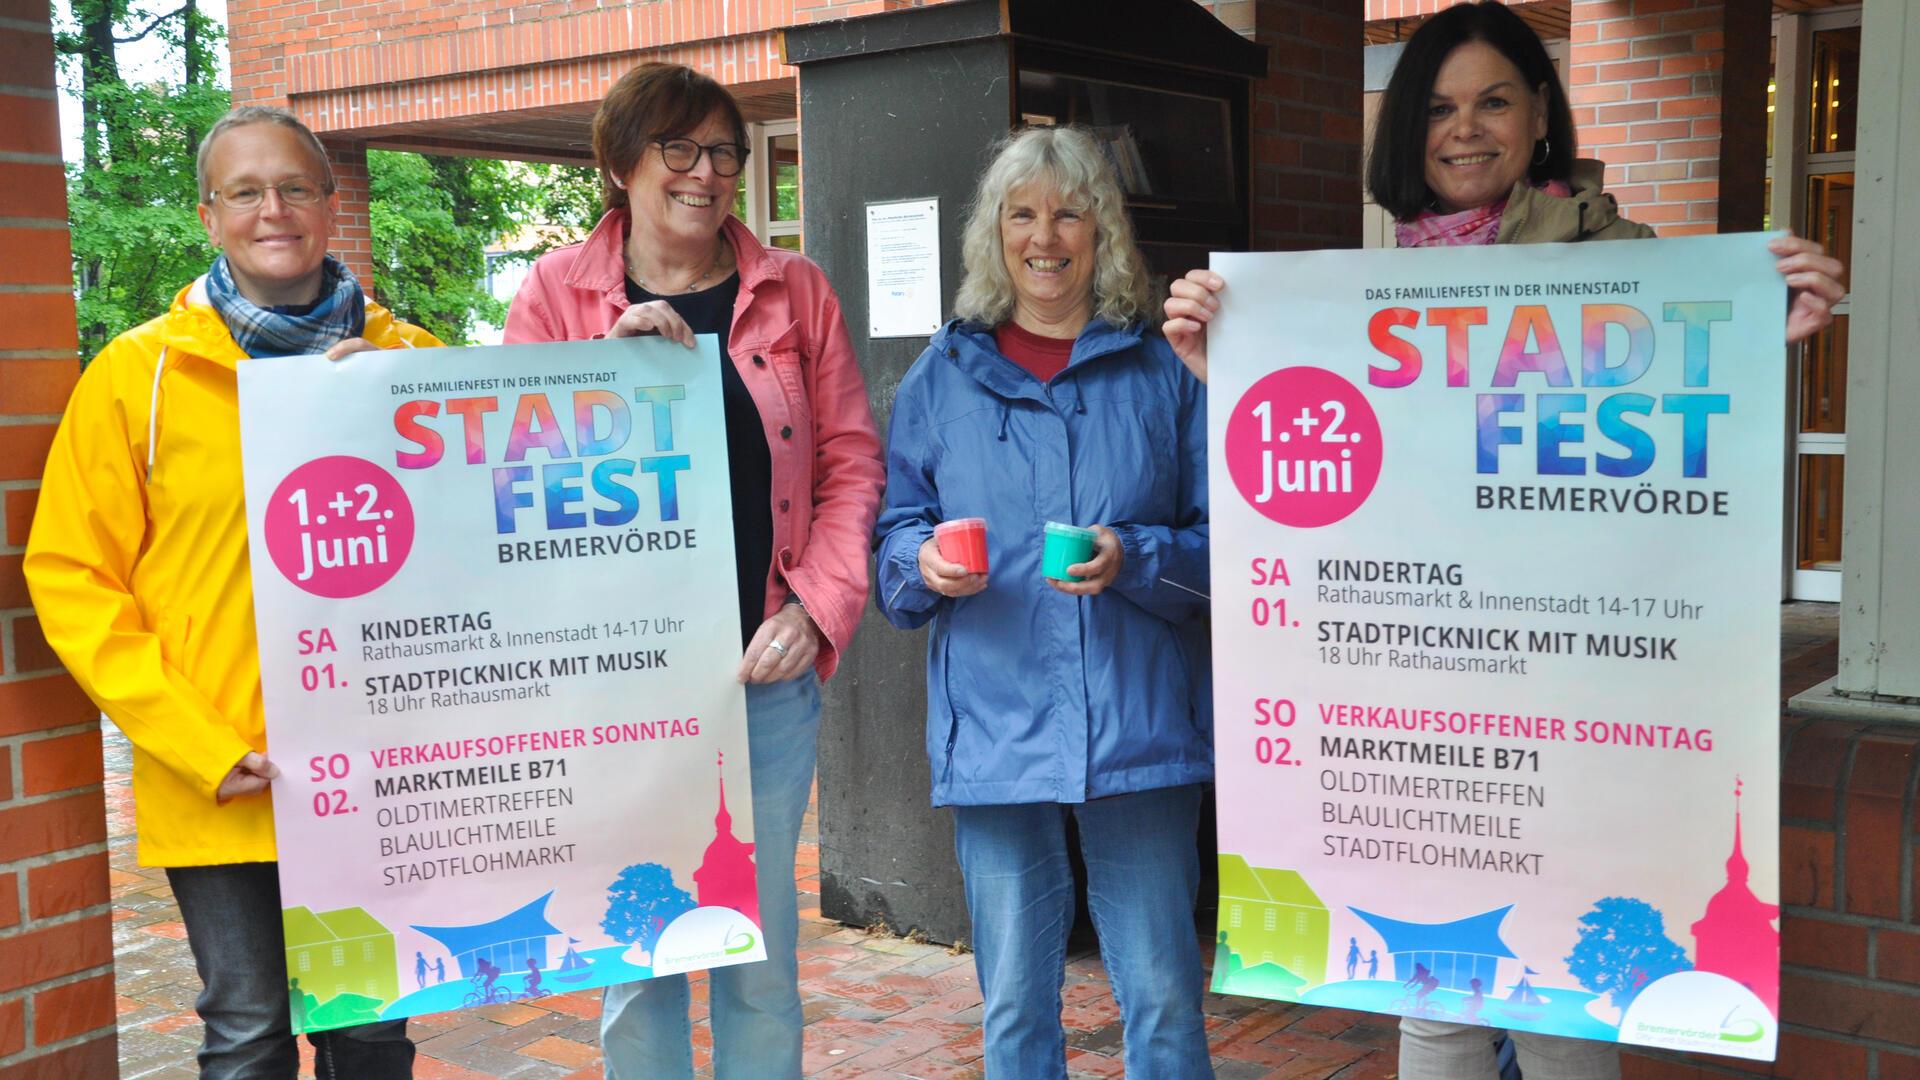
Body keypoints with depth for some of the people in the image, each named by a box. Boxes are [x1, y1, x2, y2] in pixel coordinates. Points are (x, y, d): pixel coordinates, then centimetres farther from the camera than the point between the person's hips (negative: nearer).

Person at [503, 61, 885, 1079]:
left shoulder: (792, 288, 6)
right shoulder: (556, 292, 4)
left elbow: (851, 461, 5)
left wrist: (815, 611, -7)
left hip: (766, 672, 1)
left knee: (761, 947, 10)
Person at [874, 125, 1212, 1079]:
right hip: (995, 728, 1)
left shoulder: (1162, 372, 6)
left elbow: (1220, 543, 3)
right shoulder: (943, 376, 9)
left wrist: (1134, 559, -15)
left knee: (1162, 998, 5)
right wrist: (928, 562, -11)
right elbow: (894, 532, 10)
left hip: (1138, 725, -1)